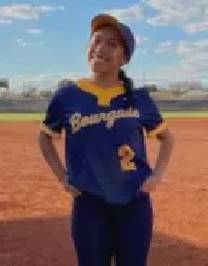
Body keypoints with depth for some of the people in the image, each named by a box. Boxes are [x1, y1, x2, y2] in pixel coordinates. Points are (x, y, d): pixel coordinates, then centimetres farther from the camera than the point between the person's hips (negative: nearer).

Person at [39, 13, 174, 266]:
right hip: (89, 203, 0)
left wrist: (157, 175, 0)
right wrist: (62, 176, 3)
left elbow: (166, 137, 12)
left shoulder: (139, 98, -2)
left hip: (135, 202, 1)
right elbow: (45, 137, 12)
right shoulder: (68, 96, -4)